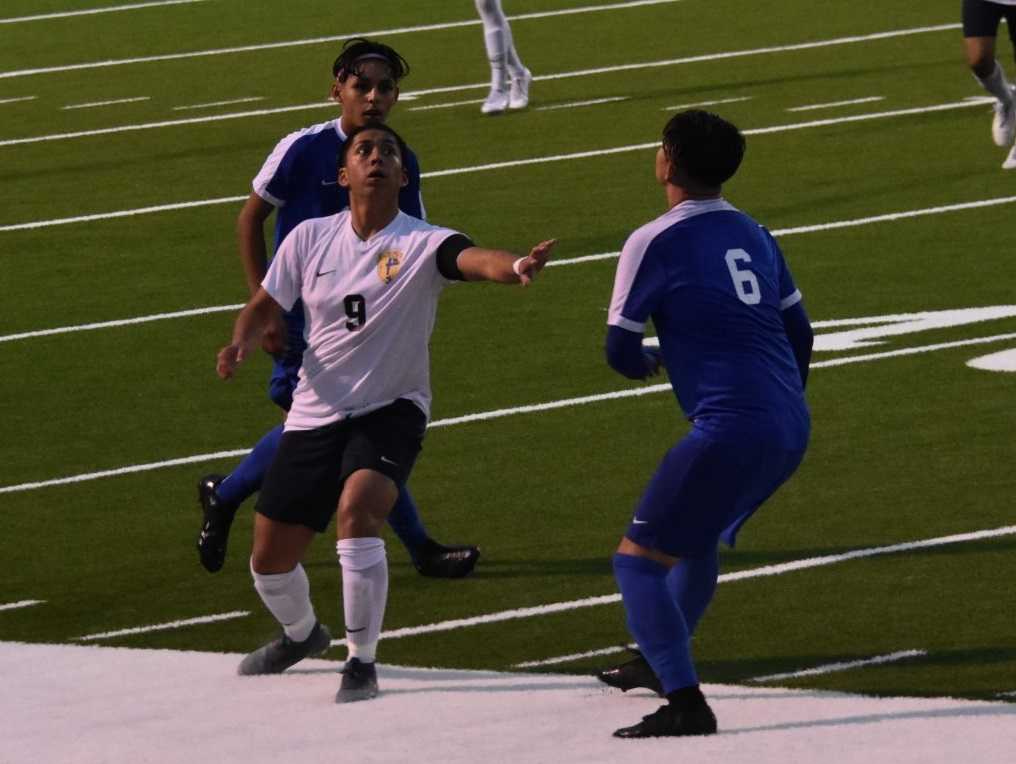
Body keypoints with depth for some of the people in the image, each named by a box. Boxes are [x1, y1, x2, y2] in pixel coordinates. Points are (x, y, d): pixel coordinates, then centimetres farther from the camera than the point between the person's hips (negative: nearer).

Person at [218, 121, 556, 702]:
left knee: (357, 508, -33)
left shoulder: (421, 244, -14)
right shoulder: (310, 239, -1)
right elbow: (266, 306, 13)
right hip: (315, 413, 4)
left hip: (390, 412, -4)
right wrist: (241, 343, -9)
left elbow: (472, 259, -36)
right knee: (271, 559, 8)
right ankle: (302, 633, 45)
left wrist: (517, 266, -58)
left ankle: (363, 664, -18)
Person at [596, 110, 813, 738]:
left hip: (731, 428, -8)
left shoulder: (655, 243, -7)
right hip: (791, 427, 8)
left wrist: (646, 362, 21)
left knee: (639, 559, -1)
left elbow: (620, 351, -3)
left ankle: (685, 702, -12)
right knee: (698, 538, 30)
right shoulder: (754, 235, 14)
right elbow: (799, 331, 21)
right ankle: (661, 663, 44)